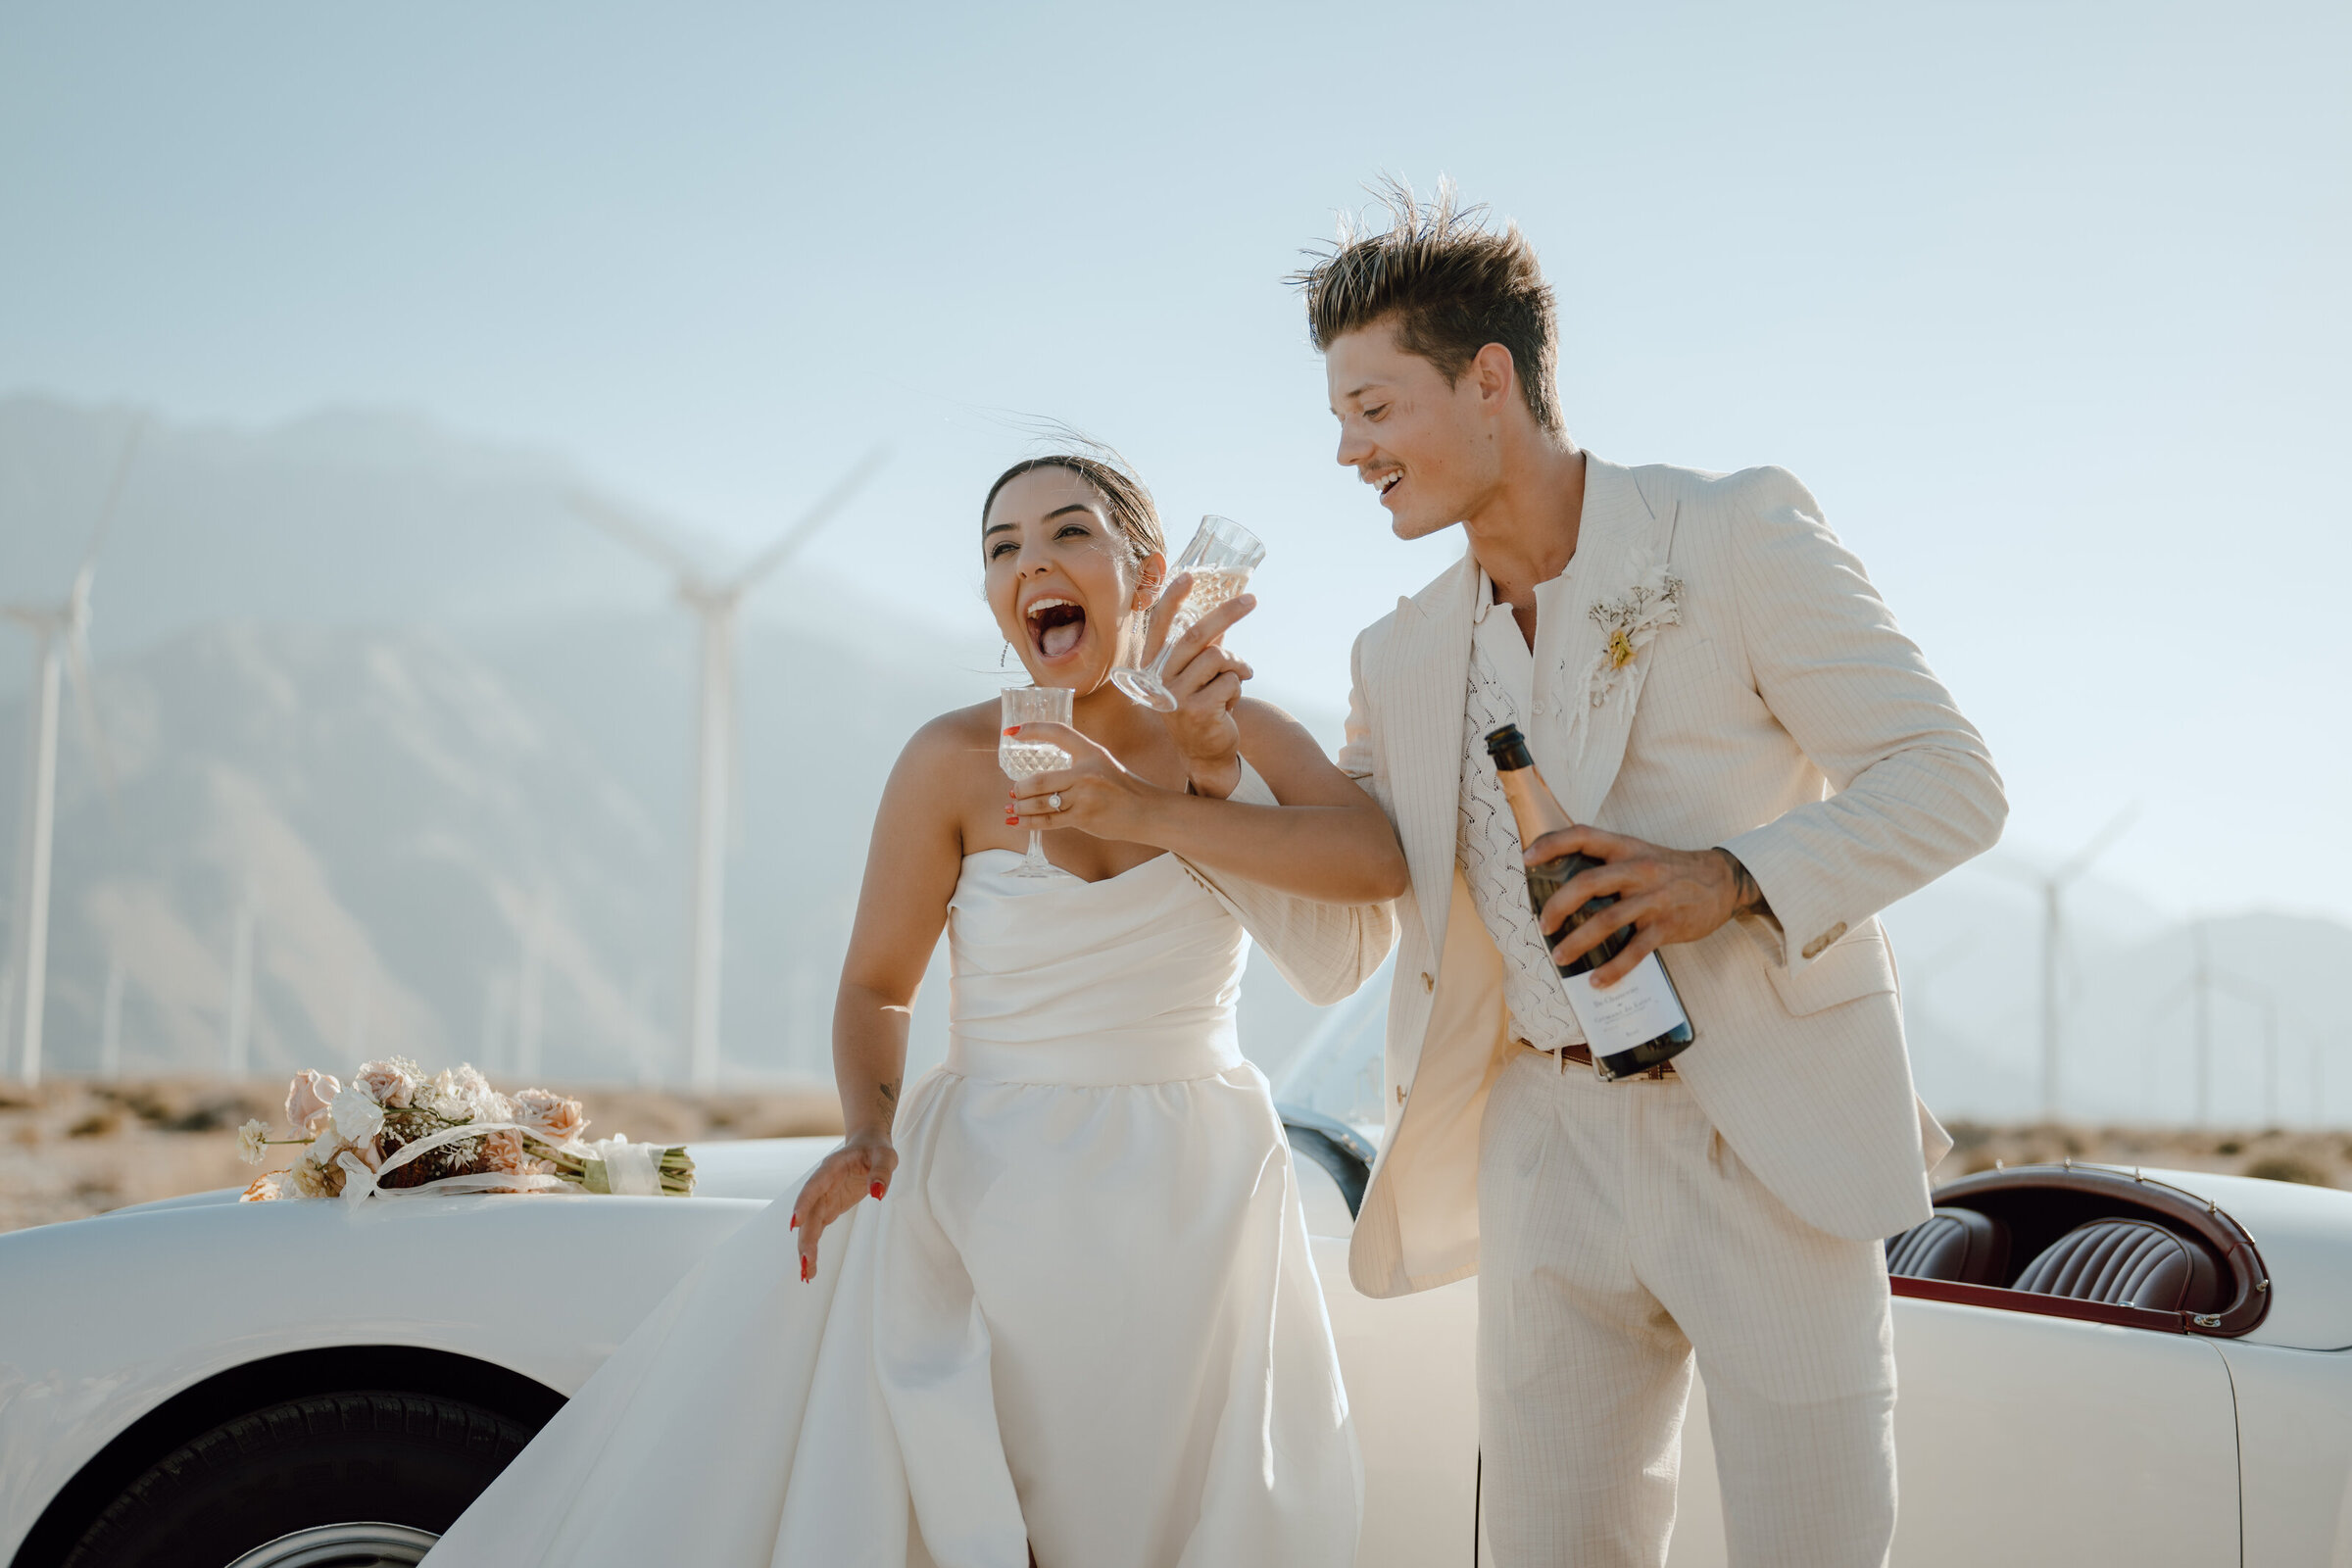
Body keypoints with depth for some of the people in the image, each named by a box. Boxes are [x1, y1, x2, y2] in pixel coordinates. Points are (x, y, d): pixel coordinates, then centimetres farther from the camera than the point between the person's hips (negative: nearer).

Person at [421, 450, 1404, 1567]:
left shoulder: (1240, 735, -2)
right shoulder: (956, 760, -6)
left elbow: (1381, 861, -20)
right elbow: (876, 985, -1)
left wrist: (1155, 811, -26)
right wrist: (869, 1135, -19)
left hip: (1197, 1206, 2)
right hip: (993, 1189, -1)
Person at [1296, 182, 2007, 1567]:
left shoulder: (1737, 537, -4)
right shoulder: (1406, 655, 12)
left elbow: (1952, 778, -9)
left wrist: (1731, 879, -24)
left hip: (1766, 1136, -4)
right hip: (1550, 1145, 5)